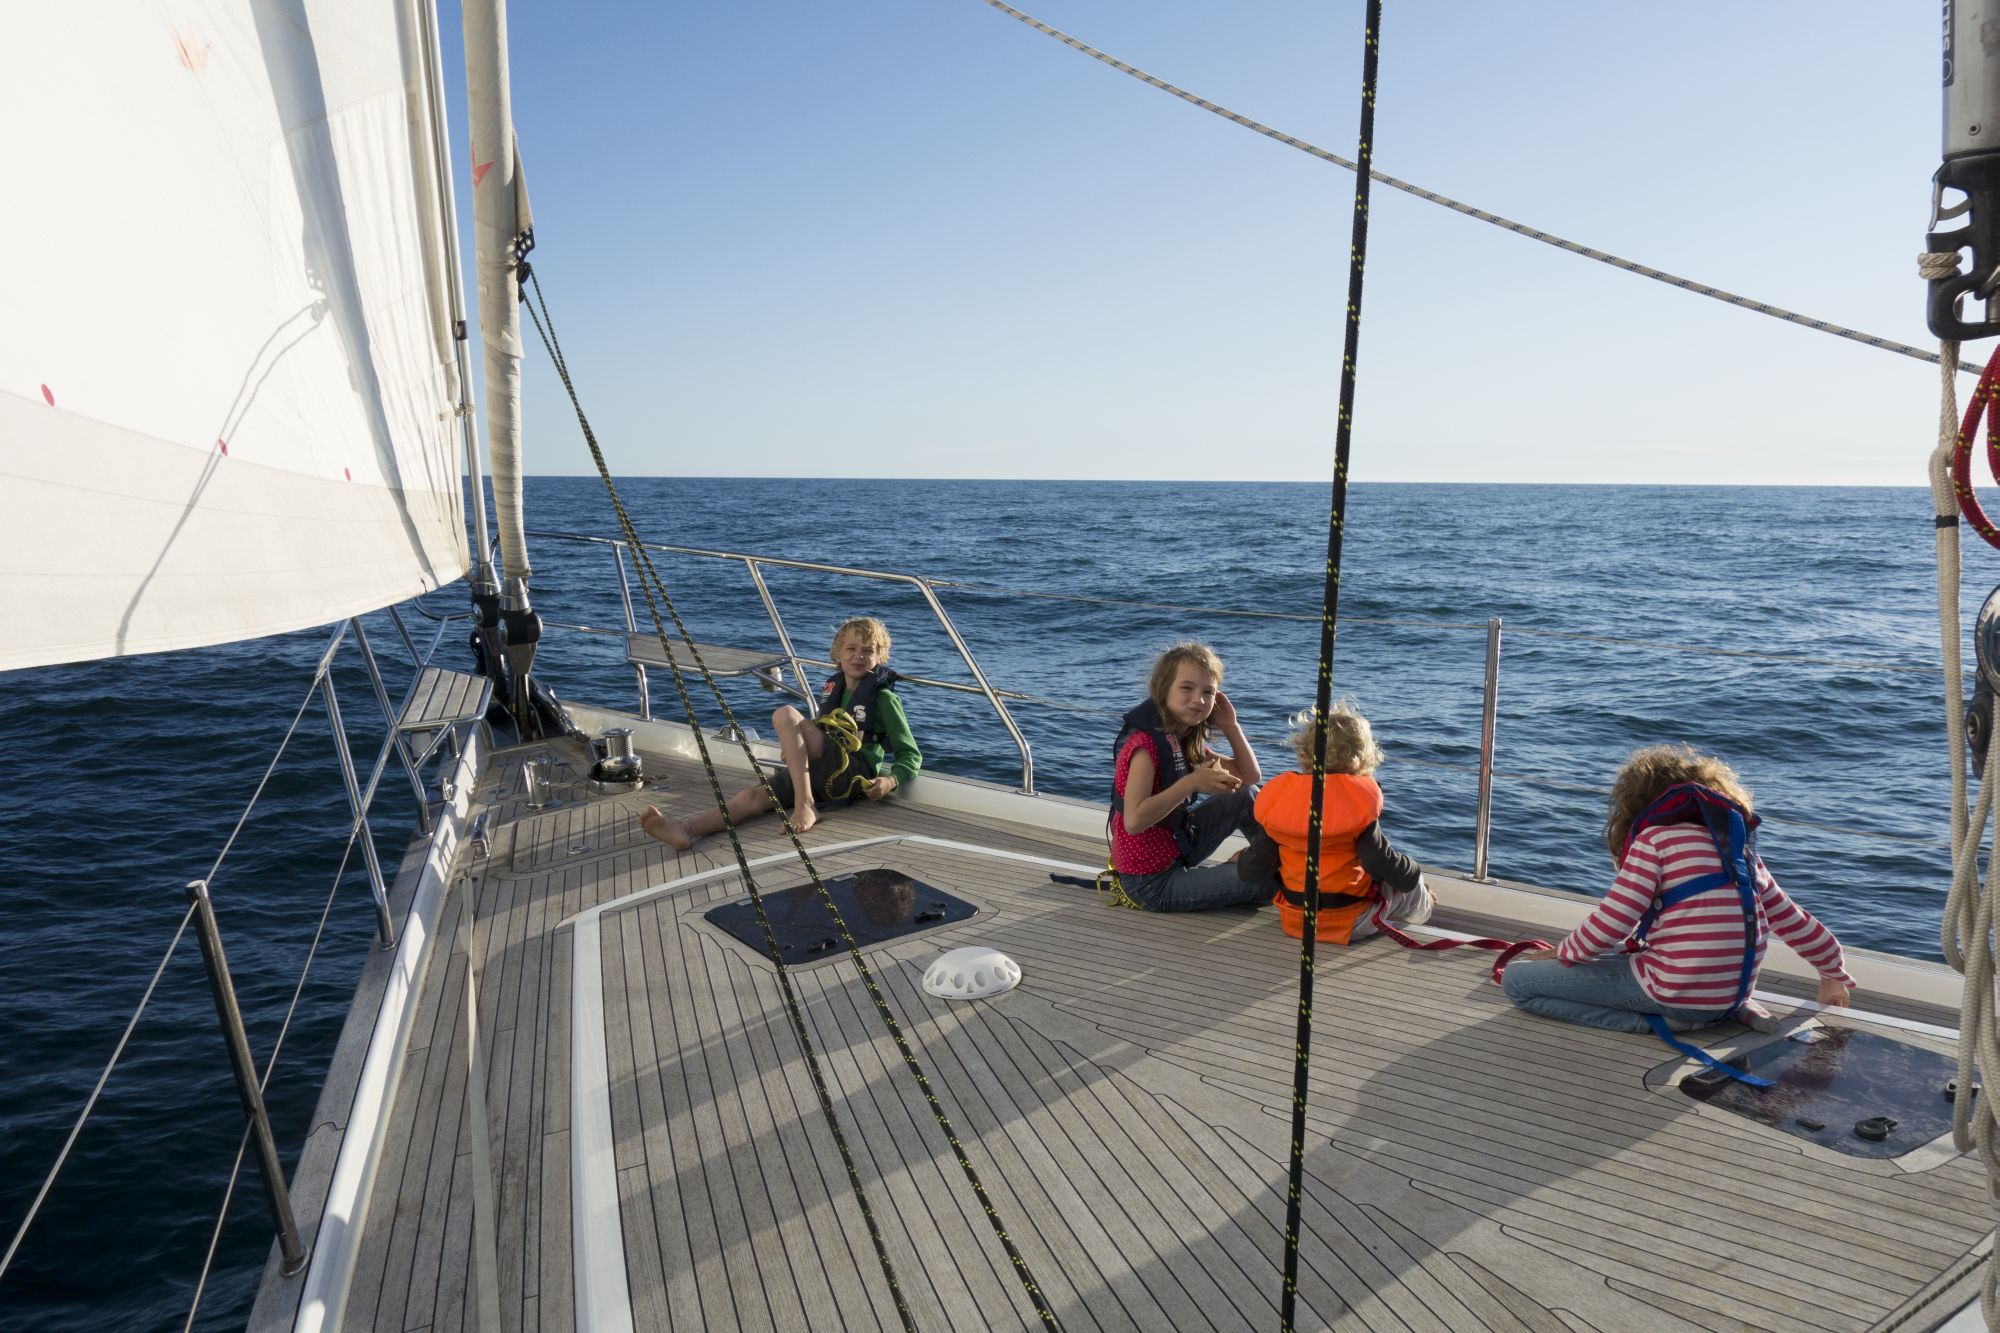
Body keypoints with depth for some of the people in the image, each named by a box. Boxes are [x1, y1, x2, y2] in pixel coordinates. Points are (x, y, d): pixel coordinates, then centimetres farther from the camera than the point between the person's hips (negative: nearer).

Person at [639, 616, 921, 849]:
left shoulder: (883, 697, 3)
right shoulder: (832, 689, 22)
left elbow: (912, 755, 1)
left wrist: (891, 780, -19)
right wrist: (795, 748, 15)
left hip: (856, 775, -6)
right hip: (820, 772, 6)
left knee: (786, 715, -23)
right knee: (754, 796, -22)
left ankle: (805, 805, -30)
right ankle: (683, 829, -46)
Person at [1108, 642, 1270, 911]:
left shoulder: (1188, 742, 3)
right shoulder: (1145, 742, -23)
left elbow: (1251, 776, 9)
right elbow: (1133, 821, -33)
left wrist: (1230, 726, -1)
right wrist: (1191, 783, -35)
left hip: (1176, 854, 9)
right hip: (1151, 883, -9)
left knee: (1245, 795, 10)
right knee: (1263, 881, -10)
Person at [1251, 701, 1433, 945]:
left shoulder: (1276, 795, -6)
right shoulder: (1360, 799, -16)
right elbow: (1379, 860, -16)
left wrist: (1244, 858, 21)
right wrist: (1413, 876, 3)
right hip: (1350, 923, -4)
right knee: (1414, 890, 23)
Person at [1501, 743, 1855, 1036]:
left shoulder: (1656, 838, -7)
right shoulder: (1740, 845, 13)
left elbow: (1610, 925, -13)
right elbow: (1793, 921, 23)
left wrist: (1560, 953, 5)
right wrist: (1834, 974, 40)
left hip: (1678, 994, -8)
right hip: (1733, 993, 8)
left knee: (1516, 977, -6)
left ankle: (1655, 1021, -8)